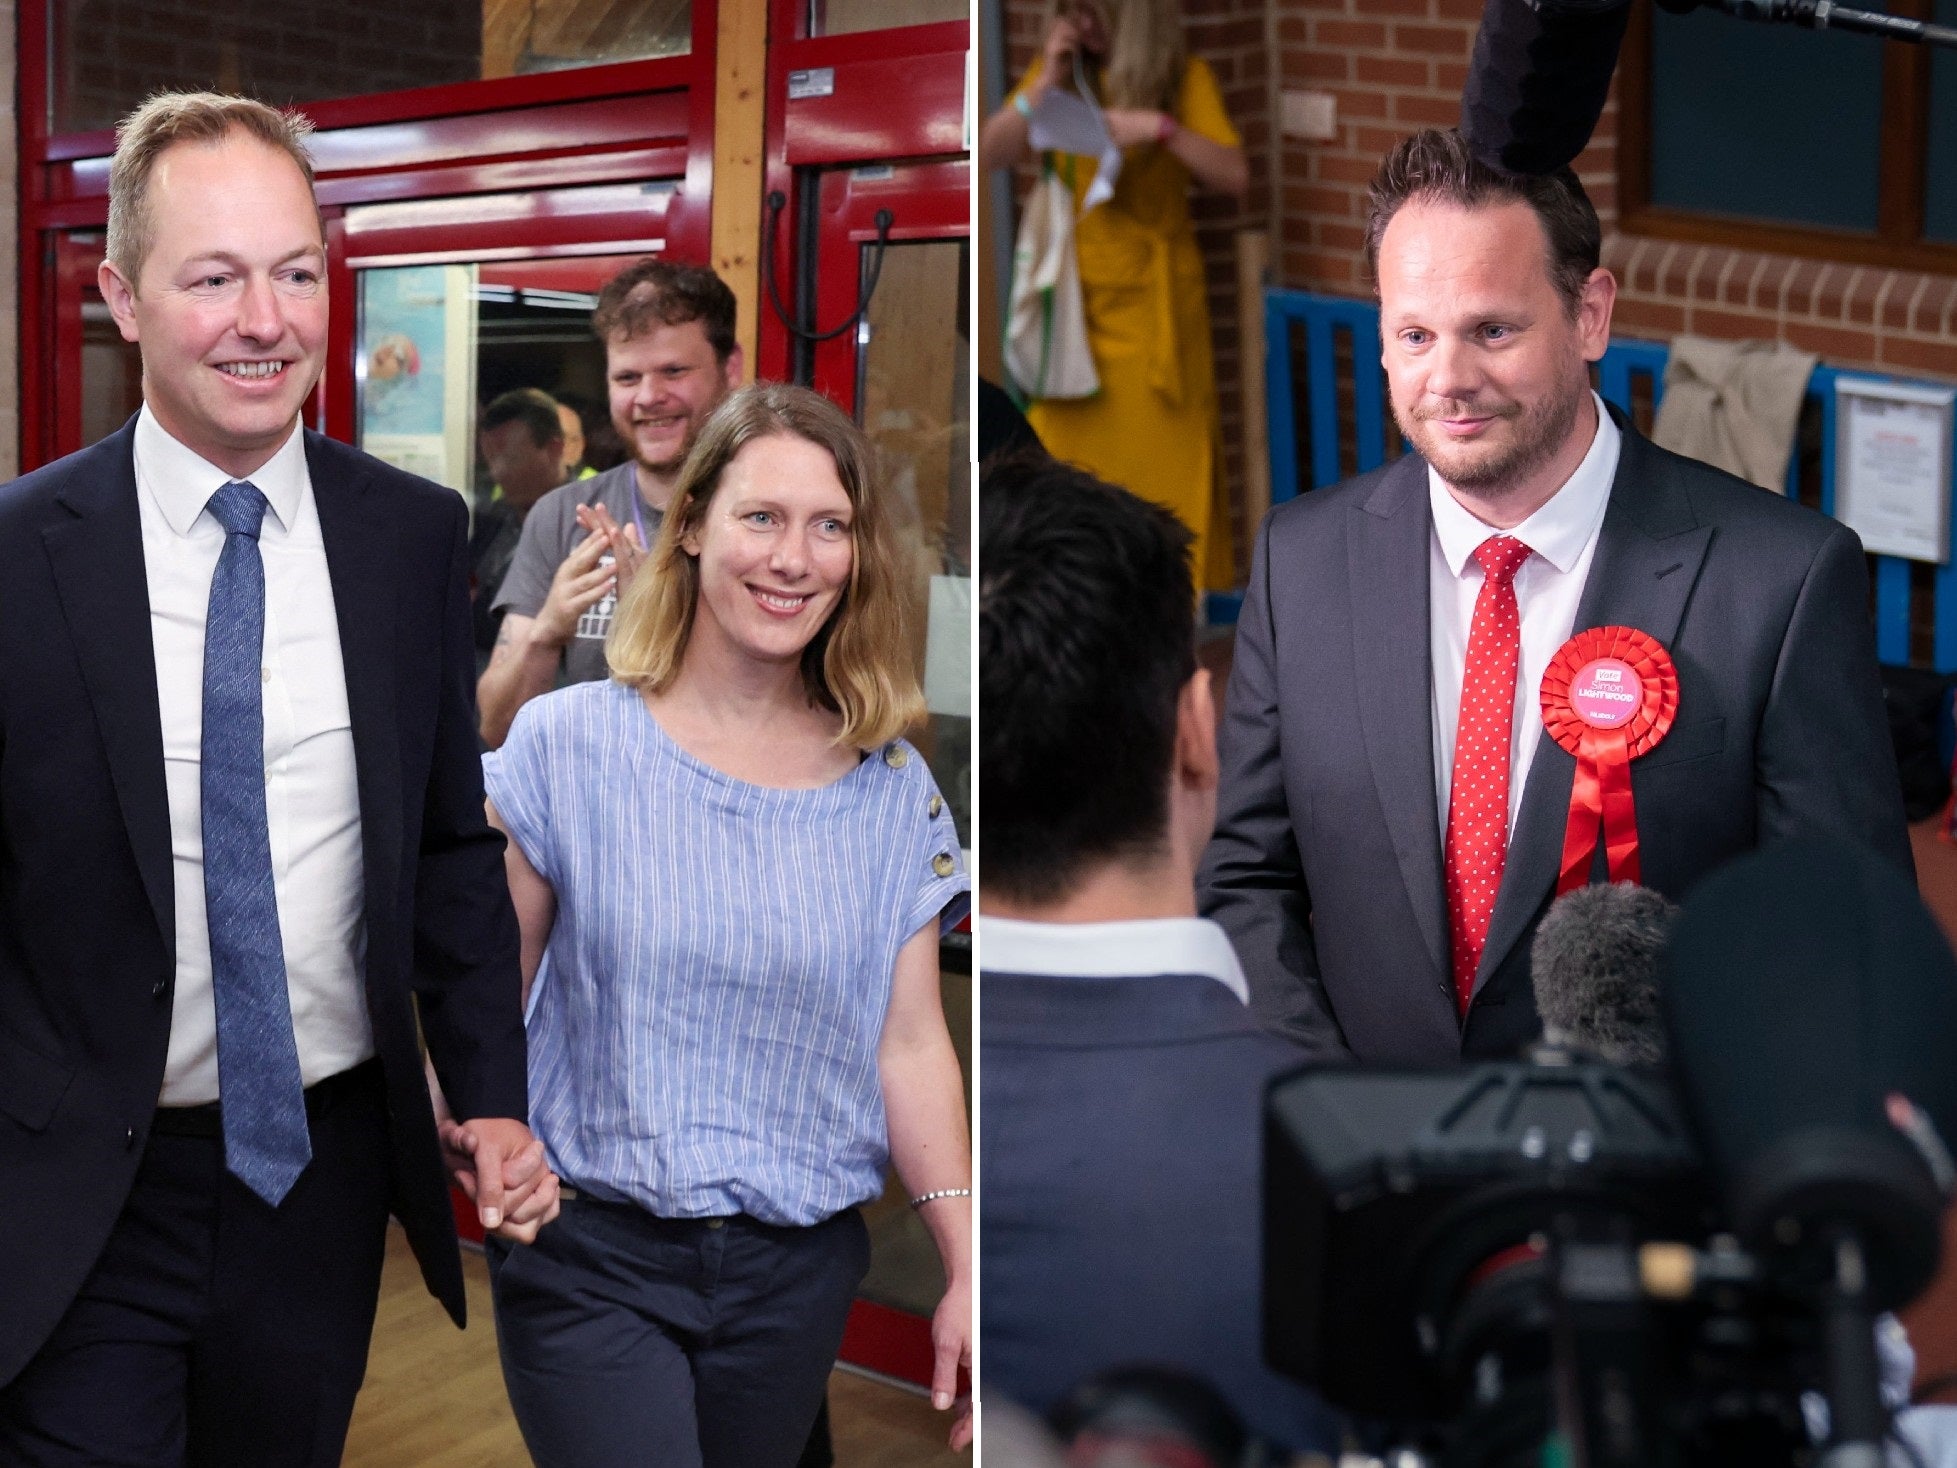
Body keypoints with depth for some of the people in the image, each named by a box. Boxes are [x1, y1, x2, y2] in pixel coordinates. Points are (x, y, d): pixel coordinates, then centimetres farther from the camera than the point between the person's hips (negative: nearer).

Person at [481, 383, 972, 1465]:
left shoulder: (894, 790, 1)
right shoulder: (567, 743, -5)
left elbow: (909, 1043, 1)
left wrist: (966, 1269, -4)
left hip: (799, 1266, 3)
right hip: (590, 1261, -2)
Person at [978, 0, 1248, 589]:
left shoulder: (1183, 76, -3)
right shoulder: (1059, 71, 5)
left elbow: (1234, 176, -10)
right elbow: (992, 154, -2)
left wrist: (1162, 129, -24)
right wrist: (1044, 83, -14)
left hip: (1153, 295, -2)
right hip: (1074, 292, 2)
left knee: (1166, 446, 1)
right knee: (1066, 441, 3)